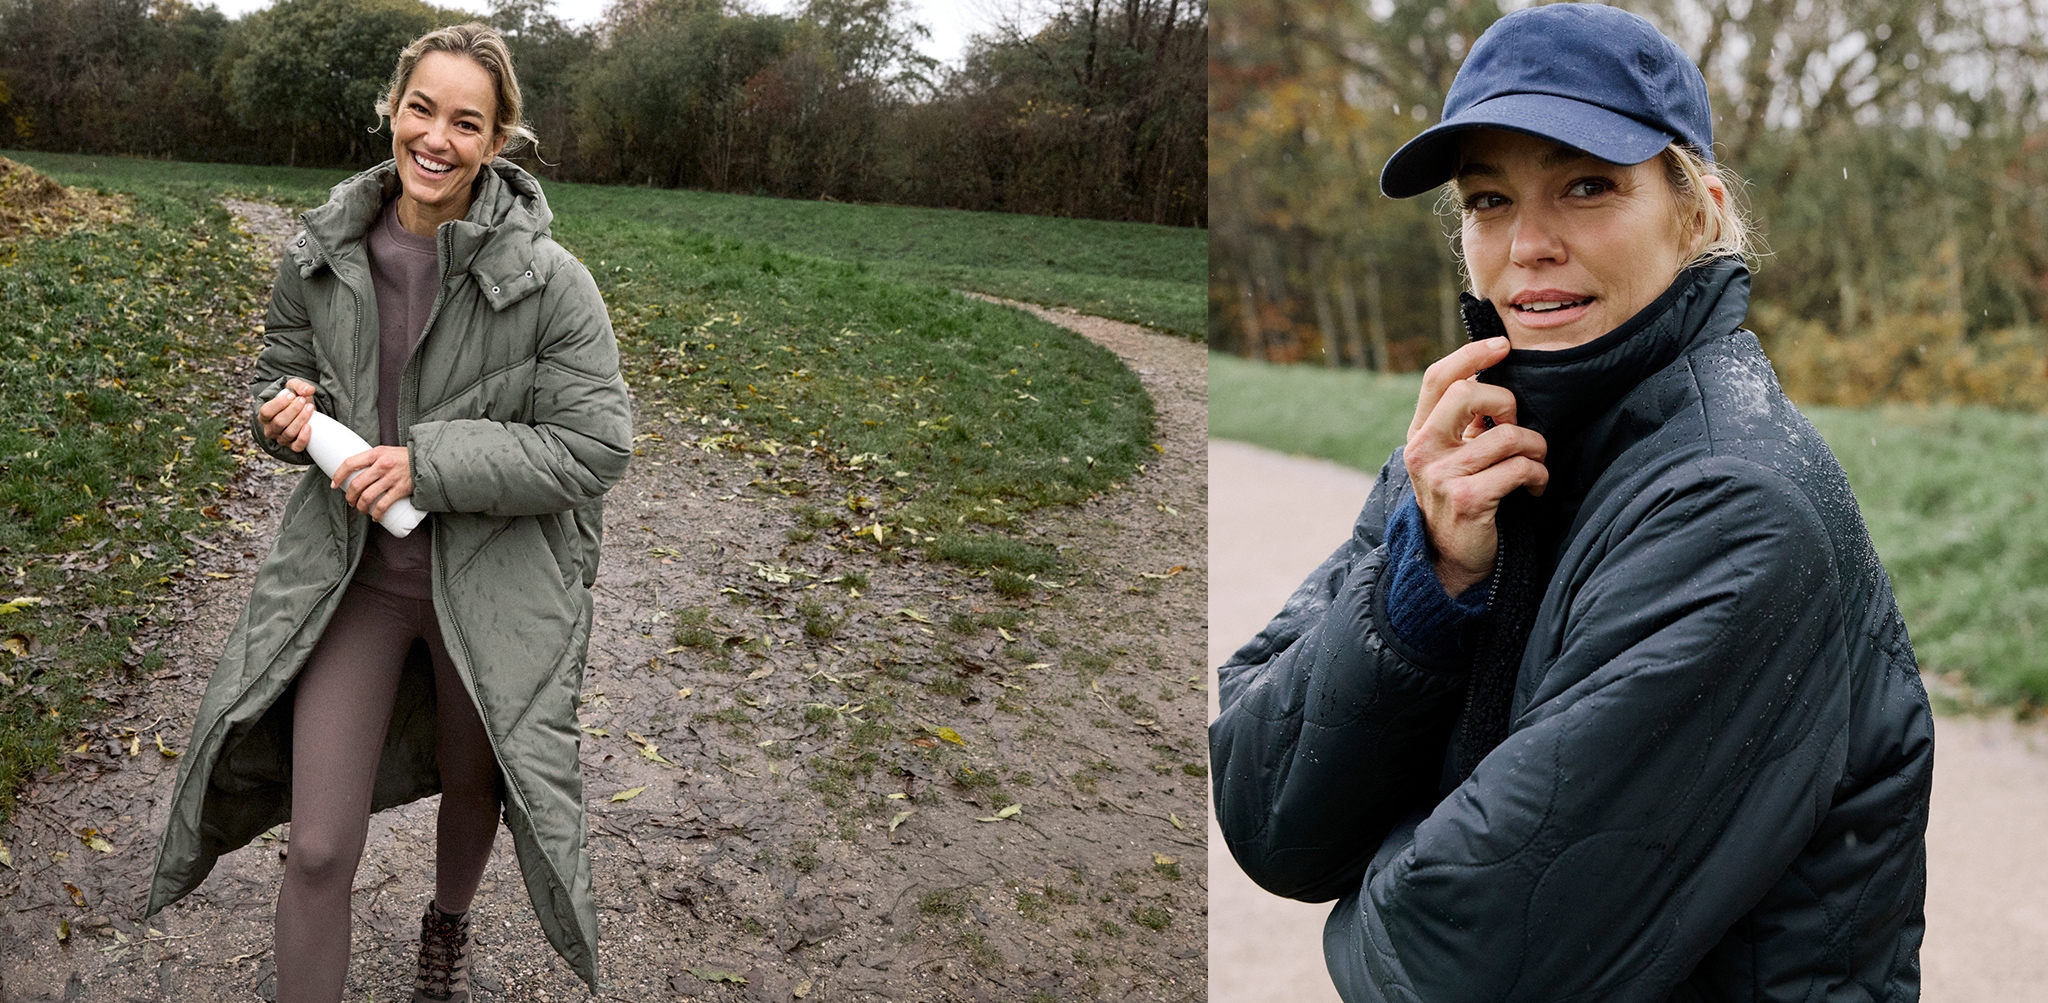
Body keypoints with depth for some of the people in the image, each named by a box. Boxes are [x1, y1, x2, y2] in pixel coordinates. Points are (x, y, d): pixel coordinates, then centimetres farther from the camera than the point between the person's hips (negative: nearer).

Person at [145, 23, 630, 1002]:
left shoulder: (547, 279, -17)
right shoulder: (320, 258, -5)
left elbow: (595, 443, -17)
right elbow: (278, 377, 11)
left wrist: (427, 464, -24)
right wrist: (285, 412, -14)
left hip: (488, 581, -1)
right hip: (350, 571, 2)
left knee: (473, 782, 23)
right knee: (319, 846, -2)